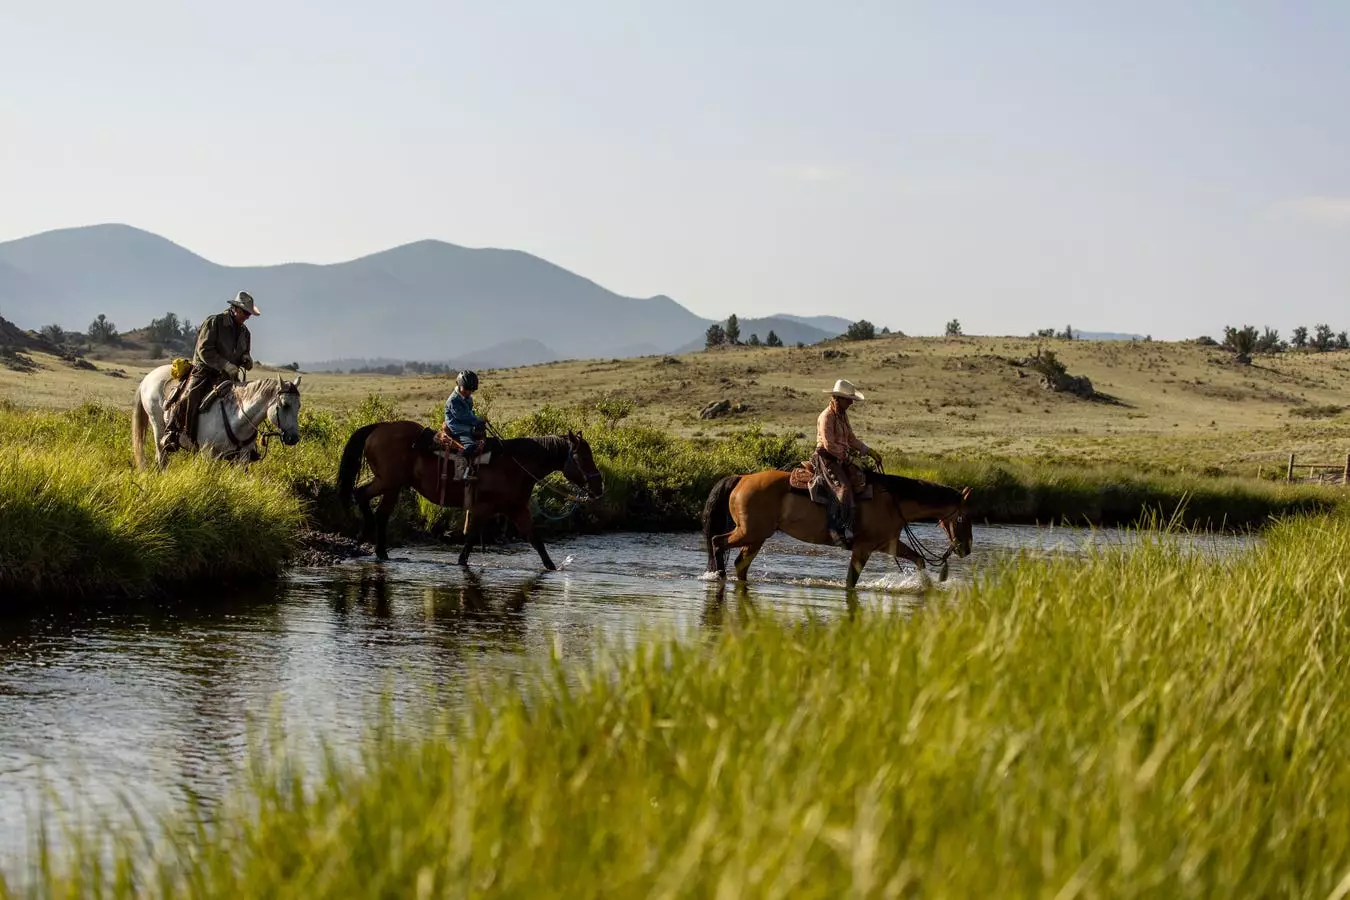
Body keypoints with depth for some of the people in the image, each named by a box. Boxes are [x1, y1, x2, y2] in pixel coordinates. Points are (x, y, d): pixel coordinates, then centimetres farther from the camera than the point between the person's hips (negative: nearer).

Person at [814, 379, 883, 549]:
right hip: (827, 458, -10)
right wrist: (847, 455, -15)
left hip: (842, 458, 10)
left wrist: (869, 451, 13)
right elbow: (829, 445, -19)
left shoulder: (843, 415, 16)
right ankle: (838, 530, -30)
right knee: (843, 487, -26)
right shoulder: (826, 417, -14)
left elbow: (851, 439, 23)